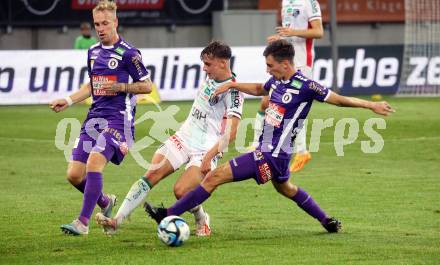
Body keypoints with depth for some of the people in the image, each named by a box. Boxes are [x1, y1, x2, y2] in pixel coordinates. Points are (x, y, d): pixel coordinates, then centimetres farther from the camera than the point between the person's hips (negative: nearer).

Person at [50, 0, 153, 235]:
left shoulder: (128, 53, -7)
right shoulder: (93, 51, 13)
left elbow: (146, 85, -3)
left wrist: (120, 87, -17)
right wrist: (68, 101, 17)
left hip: (118, 118, -7)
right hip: (94, 117, 7)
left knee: (94, 163, -25)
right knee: (74, 174, -1)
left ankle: (83, 222, -21)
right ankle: (105, 202, 27)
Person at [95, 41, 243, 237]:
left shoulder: (233, 92, -15)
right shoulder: (211, 79, 10)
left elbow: (230, 134, -20)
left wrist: (208, 157, -24)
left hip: (205, 151, -7)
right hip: (183, 137, 7)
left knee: (181, 191, -22)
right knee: (151, 175, -11)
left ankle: (202, 220, 9)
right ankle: (117, 220, -17)